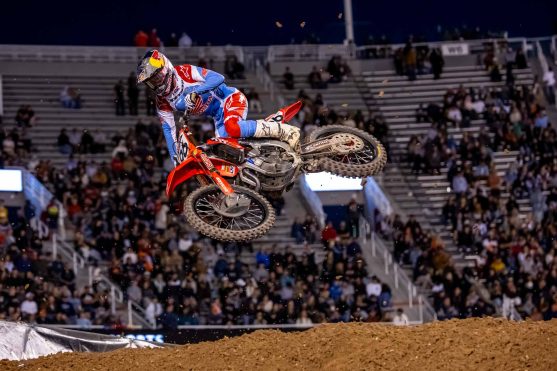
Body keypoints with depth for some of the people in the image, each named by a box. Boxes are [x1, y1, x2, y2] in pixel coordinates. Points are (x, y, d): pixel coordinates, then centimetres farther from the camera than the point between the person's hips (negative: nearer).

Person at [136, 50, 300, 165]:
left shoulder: (185, 72, -19)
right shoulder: (163, 103, 0)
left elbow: (218, 78, -28)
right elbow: (168, 130, 4)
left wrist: (194, 92, -41)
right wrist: (175, 160, -2)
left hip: (230, 98, -8)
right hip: (219, 117, 8)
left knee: (232, 127, -38)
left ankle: (284, 131, -27)